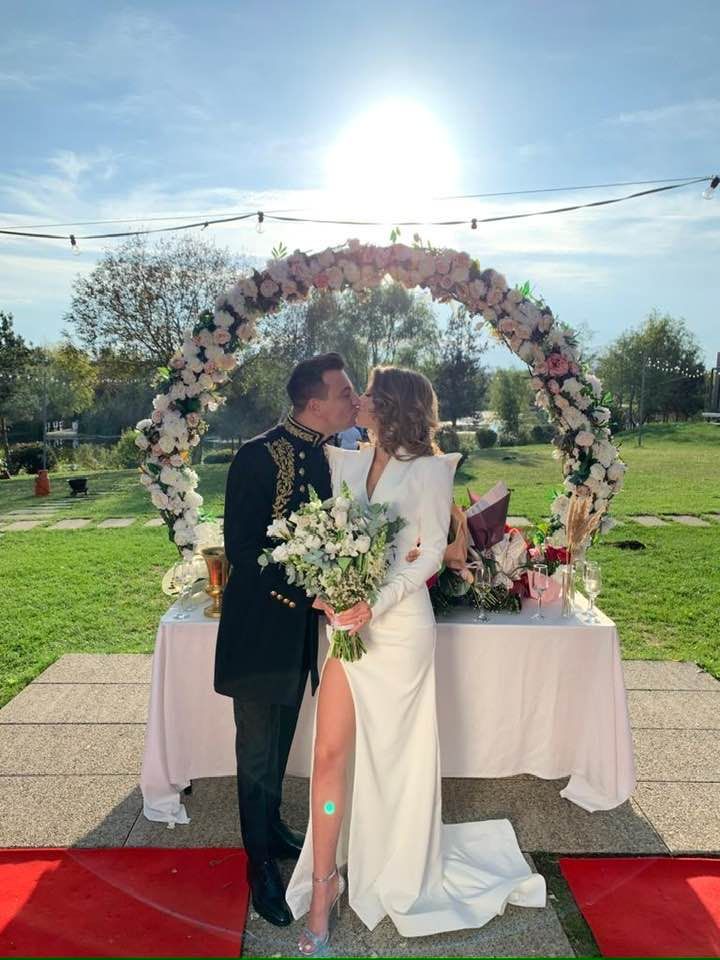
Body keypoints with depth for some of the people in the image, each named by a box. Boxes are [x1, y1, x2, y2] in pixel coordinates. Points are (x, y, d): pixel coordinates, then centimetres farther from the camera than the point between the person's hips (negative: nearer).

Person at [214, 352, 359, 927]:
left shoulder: (333, 454, 0)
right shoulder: (260, 456, -21)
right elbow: (240, 546, -21)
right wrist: (299, 591, -25)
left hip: (304, 623, 7)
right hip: (262, 624, -6)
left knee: (281, 740, 24)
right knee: (258, 747, 10)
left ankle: (272, 826, 46)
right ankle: (262, 863, 30)